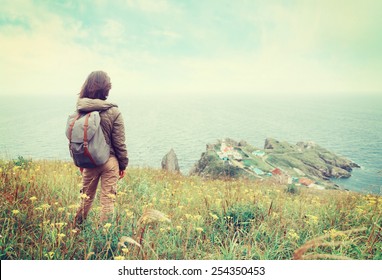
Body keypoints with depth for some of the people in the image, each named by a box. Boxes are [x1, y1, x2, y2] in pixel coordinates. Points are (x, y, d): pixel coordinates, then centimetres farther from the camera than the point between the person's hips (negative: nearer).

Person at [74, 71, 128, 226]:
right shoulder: (113, 113, -15)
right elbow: (119, 143, -10)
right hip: (109, 161, -4)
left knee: (86, 197, 20)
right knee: (107, 201, 7)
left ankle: (77, 227, 32)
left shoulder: (80, 111, -5)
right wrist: (123, 165, 3)